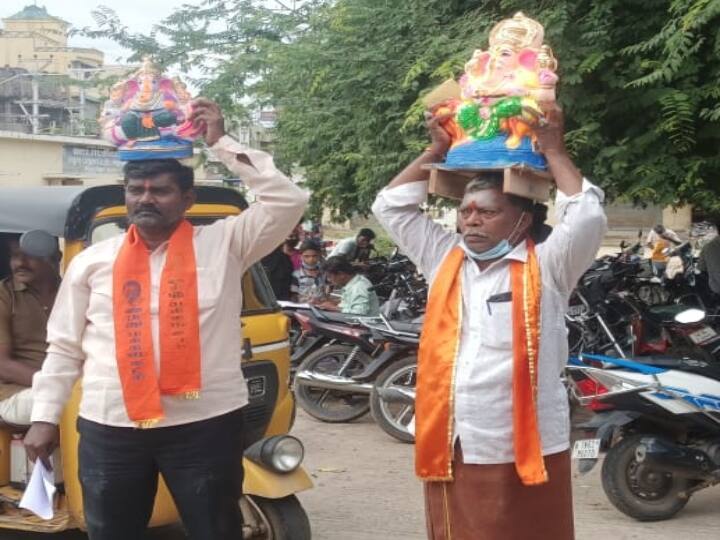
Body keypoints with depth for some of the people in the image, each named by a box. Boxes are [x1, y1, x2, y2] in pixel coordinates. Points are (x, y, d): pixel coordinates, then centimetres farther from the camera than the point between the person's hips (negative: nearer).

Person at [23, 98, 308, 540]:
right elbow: (63, 347, 12)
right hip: (109, 428, 2)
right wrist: (45, 417, 7)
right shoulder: (92, 261, 8)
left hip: (205, 424, -2)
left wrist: (222, 143, -6)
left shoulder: (223, 244, 2)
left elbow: (289, 201, -7)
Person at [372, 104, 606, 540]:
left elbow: (588, 214, -14)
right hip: (449, 453, 4)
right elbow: (392, 206, 16)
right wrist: (437, 151, 10)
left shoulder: (546, 267, -1)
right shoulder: (445, 259, 12)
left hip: (526, 455, -4)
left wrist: (553, 151, -3)